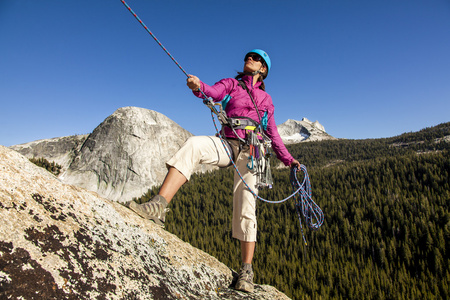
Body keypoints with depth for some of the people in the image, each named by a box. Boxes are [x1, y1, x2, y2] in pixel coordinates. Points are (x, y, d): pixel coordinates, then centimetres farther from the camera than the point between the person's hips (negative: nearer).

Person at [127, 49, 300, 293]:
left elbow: (272, 133, 22)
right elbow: (214, 92, -7)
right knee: (193, 145, -33)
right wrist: (198, 87, -30)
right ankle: (159, 205, -39)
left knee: (245, 210, -8)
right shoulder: (230, 84, 17)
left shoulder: (265, 99, 21)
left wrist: (287, 159, 15)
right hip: (228, 144, 0)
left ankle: (246, 269, 3)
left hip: (250, 152, 1)